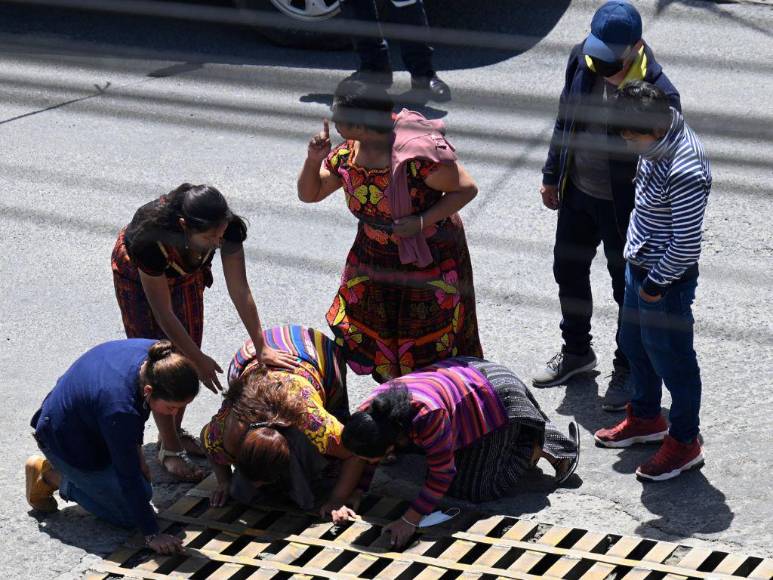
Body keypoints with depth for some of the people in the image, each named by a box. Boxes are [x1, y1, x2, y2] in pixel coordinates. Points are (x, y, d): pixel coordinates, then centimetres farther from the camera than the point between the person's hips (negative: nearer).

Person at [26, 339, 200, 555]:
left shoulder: (153, 358, -22)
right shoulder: (119, 409, -43)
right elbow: (128, 479, -32)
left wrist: (136, 451, 4)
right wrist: (152, 535, -27)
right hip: (68, 443, -8)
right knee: (129, 515, -4)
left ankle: (55, 466, 21)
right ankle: (49, 476, 6)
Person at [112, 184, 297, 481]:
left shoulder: (225, 228, -36)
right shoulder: (151, 238, -45)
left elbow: (240, 292, -27)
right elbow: (163, 314, -35)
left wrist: (262, 348, -26)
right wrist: (199, 359, -28)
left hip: (186, 272, 4)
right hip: (136, 275, -4)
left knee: (186, 356, 8)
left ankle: (175, 432, 27)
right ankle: (169, 448, 7)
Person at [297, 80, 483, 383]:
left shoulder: (416, 155, -30)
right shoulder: (347, 154, -10)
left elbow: (467, 189, -20)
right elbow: (309, 194, 4)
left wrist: (421, 221, -29)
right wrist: (313, 161, -16)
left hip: (430, 260, -6)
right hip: (374, 260, 6)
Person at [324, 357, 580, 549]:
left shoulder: (427, 415, -43)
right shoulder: (370, 411, -20)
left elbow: (441, 475, -34)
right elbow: (360, 459, -5)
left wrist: (409, 521, -32)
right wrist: (343, 500, -15)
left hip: (496, 394, -8)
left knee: (477, 486, -6)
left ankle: (538, 446, 9)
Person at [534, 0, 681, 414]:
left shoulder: (657, 94, -29)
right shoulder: (582, 58, -13)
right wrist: (551, 174, 11)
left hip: (623, 207, -6)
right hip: (577, 192, 6)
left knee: (628, 291, 14)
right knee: (568, 272, 23)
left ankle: (628, 370, 36)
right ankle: (577, 352, 47)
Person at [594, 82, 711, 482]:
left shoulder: (685, 171, -32)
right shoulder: (657, 145, -3)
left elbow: (686, 244, -28)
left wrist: (656, 282, -17)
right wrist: (634, 252, 15)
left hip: (666, 281, -10)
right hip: (640, 267, 10)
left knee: (671, 359, 7)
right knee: (634, 344, 24)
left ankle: (684, 442, 25)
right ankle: (646, 418, 45)